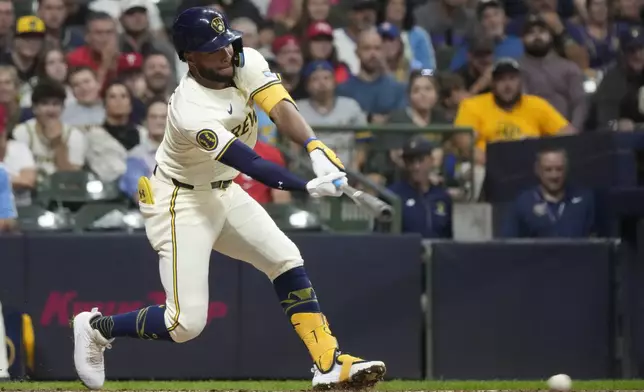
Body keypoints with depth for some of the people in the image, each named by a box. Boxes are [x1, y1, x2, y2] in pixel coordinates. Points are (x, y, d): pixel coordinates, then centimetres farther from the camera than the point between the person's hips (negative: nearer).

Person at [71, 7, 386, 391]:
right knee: (186, 323, -10)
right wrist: (309, 187, -50)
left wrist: (316, 148, -45)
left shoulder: (246, 62, -12)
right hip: (180, 201, -8)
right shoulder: (190, 111, -33)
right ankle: (97, 328, 12)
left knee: (287, 261, -1)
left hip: (223, 192, 8)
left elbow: (282, 108, -26)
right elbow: (251, 164, -39)